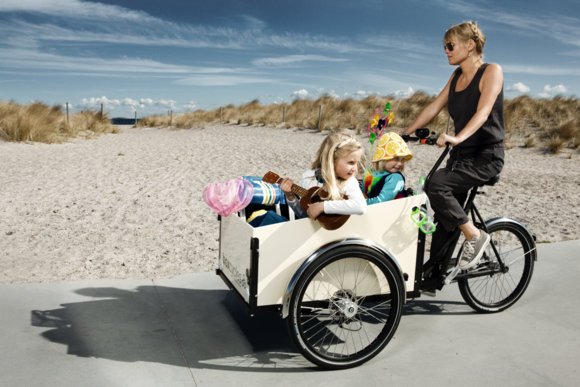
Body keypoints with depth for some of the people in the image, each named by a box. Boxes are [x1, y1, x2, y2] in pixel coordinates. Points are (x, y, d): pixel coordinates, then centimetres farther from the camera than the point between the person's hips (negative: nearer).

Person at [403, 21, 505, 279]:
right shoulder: (456, 76, 11)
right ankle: (435, 274, 13)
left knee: (436, 185, -29)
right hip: (460, 155, 7)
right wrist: (405, 134, -1)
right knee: (445, 215, 4)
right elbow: (434, 107, 7)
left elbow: (482, 112, -25)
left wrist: (458, 138, -41)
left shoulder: (491, 71, -10)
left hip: (486, 156, -7)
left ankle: (475, 235, -11)